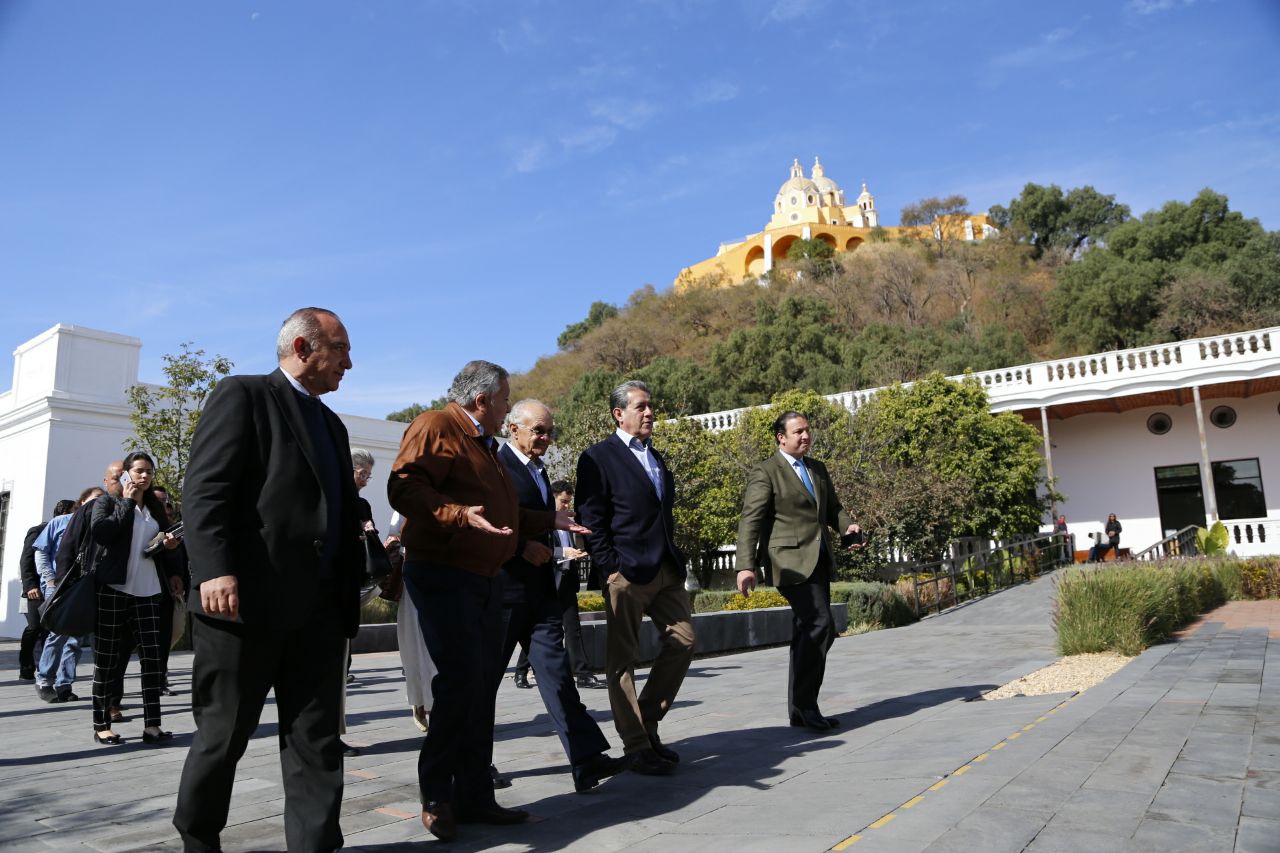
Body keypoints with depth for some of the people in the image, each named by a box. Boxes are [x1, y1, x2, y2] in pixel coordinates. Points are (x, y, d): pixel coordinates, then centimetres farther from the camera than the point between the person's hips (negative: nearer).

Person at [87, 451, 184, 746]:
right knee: (107, 658, 1)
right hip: (112, 588, -4)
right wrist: (127, 501, -10)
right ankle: (101, 725, 11)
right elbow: (99, 532, -15)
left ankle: (151, 724, -6)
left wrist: (170, 564, 12)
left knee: (152, 655, -5)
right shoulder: (107, 502, 6)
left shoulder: (155, 508, 20)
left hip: (148, 590, 4)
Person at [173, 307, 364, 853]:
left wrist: (349, 593, 13)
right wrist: (215, 571, -23)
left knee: (317, 738, 5)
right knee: (223, 733, 9)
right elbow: (204, 491, -11)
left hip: (317, 608, 7)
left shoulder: (332, 425, 21)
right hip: (244, 600, -6)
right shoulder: (242, 396, 0)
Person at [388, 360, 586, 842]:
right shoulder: (435, 428, -9)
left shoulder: (483, 445, 22)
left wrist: (551, 520, 25)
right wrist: (460, 515, -33)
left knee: (481, 688, 10)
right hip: (443, 576, -9)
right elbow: (404, 490, -22)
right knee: (462, 683, -12)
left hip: (484, 579, 10)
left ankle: (475, 797, 18)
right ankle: (436, 797, 6)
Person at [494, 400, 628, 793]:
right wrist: (522, 547, -19)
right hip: (504, 588, -7)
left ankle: (586, 759, -3)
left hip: (541, 591, 7)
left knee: (556, 672, 0)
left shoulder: (538, 470, 18)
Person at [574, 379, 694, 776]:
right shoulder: (598, 457, -5)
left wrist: (675, 558, 14)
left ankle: (647, 724, 22)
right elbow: (592, 520, -9)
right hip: (626, 573, -8)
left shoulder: (655, 457, 19)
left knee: (683, 642, 7)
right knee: (622, 659, 1)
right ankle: (636, 746, 12)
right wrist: (611, 568, -14)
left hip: (667, 569, 8)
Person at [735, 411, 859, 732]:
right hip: (791, 560, -8)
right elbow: (751, 521, -11)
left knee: (808, 632, 11)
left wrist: (848, 526, 0)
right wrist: (746, 566, -21)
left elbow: (832, 508, 23)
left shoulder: (818, 468, 17)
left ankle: (801, 708, 20)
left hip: (820, 559, 8)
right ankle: (803, 703, -4)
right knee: (821, 624, -16)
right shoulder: (765, 472, -6)